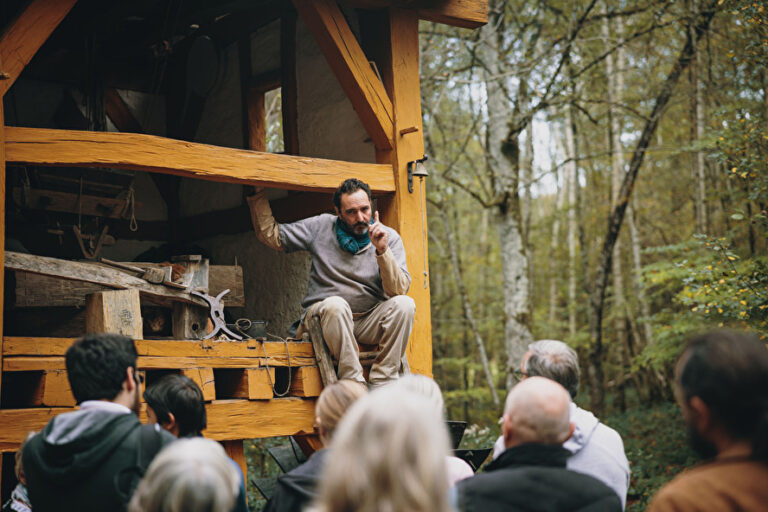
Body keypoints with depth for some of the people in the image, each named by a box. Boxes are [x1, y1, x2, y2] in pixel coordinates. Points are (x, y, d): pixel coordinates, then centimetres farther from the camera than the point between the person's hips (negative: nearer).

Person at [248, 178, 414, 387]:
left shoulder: (389, 237, 0)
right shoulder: (322, 227, 2)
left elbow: (399, 290, -12)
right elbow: (270, 234, 8)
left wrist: (382, 250, -24)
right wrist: (258, 194, 2)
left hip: (369, 322, 2)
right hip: (324, 315, -1)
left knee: (404, 304, -27)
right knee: (335, 305, -36)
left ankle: (382, 384, -26)